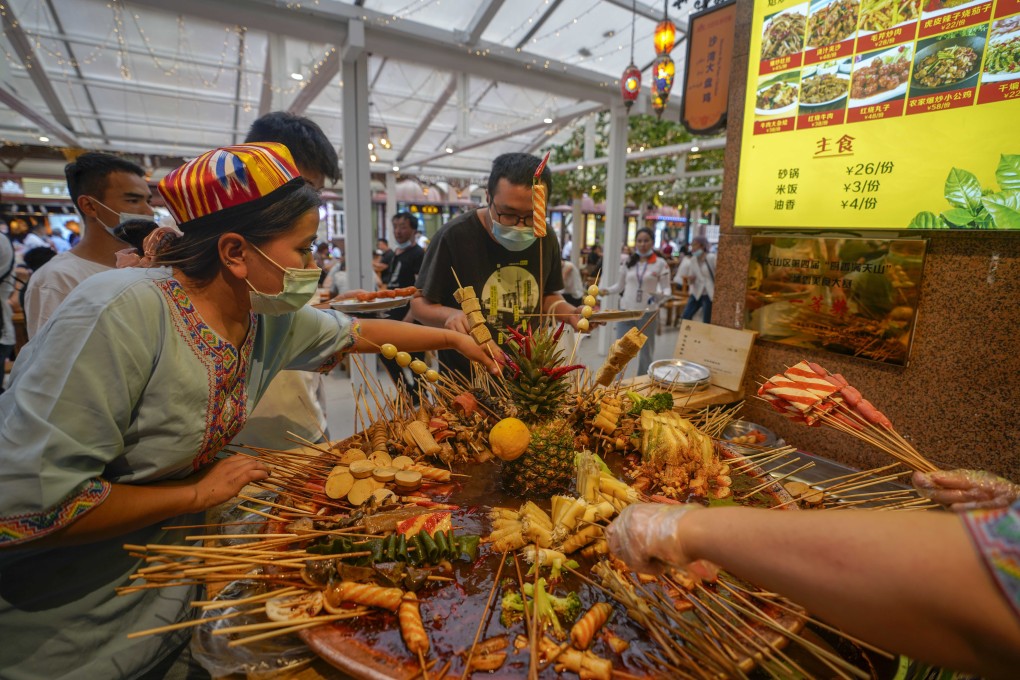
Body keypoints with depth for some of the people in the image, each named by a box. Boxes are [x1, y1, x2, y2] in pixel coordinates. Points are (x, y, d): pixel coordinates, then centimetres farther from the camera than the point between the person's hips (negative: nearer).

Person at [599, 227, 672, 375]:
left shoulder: (661, 263, -3)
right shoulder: (628, 262, 4)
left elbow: (666, 289, -3)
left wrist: (660, 295, -25)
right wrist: (607, 290, -8)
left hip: (648, 313, -1)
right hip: (626, 311, 2)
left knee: (646, 351, 13)